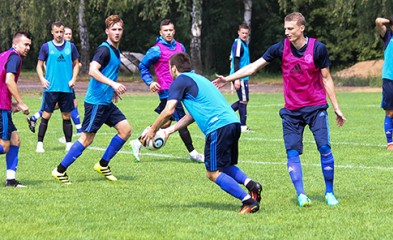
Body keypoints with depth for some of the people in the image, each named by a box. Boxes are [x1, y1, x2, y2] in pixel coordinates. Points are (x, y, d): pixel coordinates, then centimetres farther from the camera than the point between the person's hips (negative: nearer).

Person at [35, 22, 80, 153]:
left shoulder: (71, 46, 7)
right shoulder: (46, 47, 2)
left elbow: (76, 64, 14)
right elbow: (39, 65, 6)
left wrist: (73, 79, 0)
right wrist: (42, 79, -9)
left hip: (66, 88, 2)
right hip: (51, 88, -2)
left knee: (66, 116, 6)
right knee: (46, 116, -2)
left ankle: (69, 144, 13)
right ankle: (40, 143, 4)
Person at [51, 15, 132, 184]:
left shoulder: (116, 51, 15)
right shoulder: (104, 49, -14)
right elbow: (93, 71, -27)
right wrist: (113, 84, -33)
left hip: (107, 102, 9)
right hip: (96, 101, -9)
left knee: (125, 129, 3)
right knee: (87, 138, -7)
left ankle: (103, 165, 13)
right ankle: (60, 171, 2)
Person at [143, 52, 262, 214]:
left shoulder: (180, 81, 3)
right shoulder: (197, 78, 30)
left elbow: (169, 111, -7)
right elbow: (193, 115, 33)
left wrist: (152, 130, 5)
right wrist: (170, 130, 31)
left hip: (218, 126, -9)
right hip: (233, 122, 9)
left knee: (213, 173, -2)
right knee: (224, 166, 23)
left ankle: (249, 201, -10)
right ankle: (251, 184, -2)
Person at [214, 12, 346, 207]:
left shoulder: (317, 48, -9)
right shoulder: (281, 48, -5)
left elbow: (326, 79, 0)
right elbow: (254, 66, -1)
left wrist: (336, 108, 1)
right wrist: (229, 79, -7)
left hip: (316, 107, -2)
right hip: (291, 110, 2)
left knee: (324, 148, -10)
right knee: (292, 152, -6)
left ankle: (329, 193, 4)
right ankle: (301, 194, 0)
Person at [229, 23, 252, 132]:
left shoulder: (244, 44, 16)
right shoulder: (238, 43, -13)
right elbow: (236, 62, -19)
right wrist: (237, 79, -23)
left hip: (244, 77, 10)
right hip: (240, 77, -10)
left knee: (244, 100, 14)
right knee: (244, 100, -4)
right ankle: (243, 126, 2)